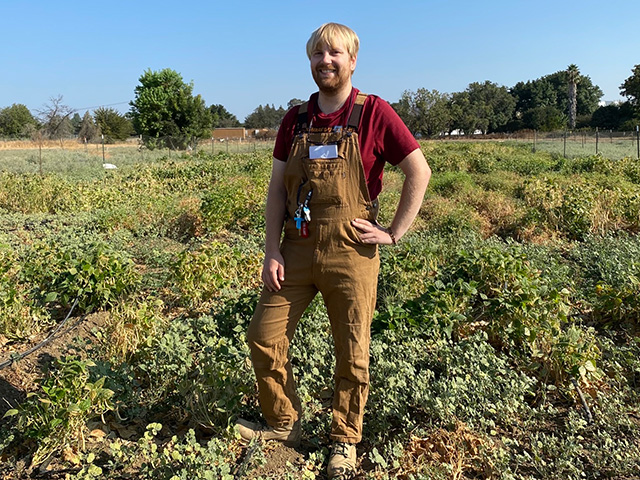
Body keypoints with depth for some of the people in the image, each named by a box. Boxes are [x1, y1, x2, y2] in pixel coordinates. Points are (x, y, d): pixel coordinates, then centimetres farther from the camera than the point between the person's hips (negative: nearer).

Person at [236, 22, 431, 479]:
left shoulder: (374, 112, -3)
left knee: (352, 353, 7)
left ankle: (345, 442, 28)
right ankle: (284, 423, 28)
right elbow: (277, 187, 8)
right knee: (264, 337, 5)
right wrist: (271, 250, 0)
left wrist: (394, 233, -6)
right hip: (297, 249, 4)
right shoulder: (295, 119, 9)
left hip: (350, 252, -4)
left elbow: (420, 172, -3)